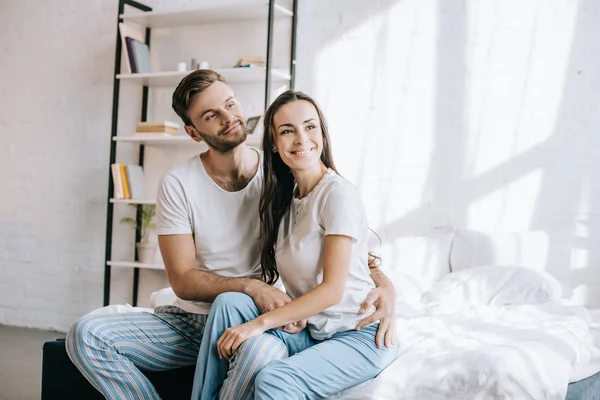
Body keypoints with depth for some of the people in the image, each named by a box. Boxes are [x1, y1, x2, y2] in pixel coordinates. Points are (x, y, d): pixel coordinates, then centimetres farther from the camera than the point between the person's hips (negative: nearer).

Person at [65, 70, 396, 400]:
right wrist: (251, 287, -23)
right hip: (189, 320, 2)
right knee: (86, 335, -19)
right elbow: (182, 281, -6)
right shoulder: (178, 185, -3)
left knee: (263, 350, -39)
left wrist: (383, 283, -18)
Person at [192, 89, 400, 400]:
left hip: (359, 336, -7)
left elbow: (333, 289, -18)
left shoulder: (338, 194, -14)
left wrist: (261, 322, -19)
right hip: (309, 331, 7)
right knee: (228, 302, -14)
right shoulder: (283, 198, 9)